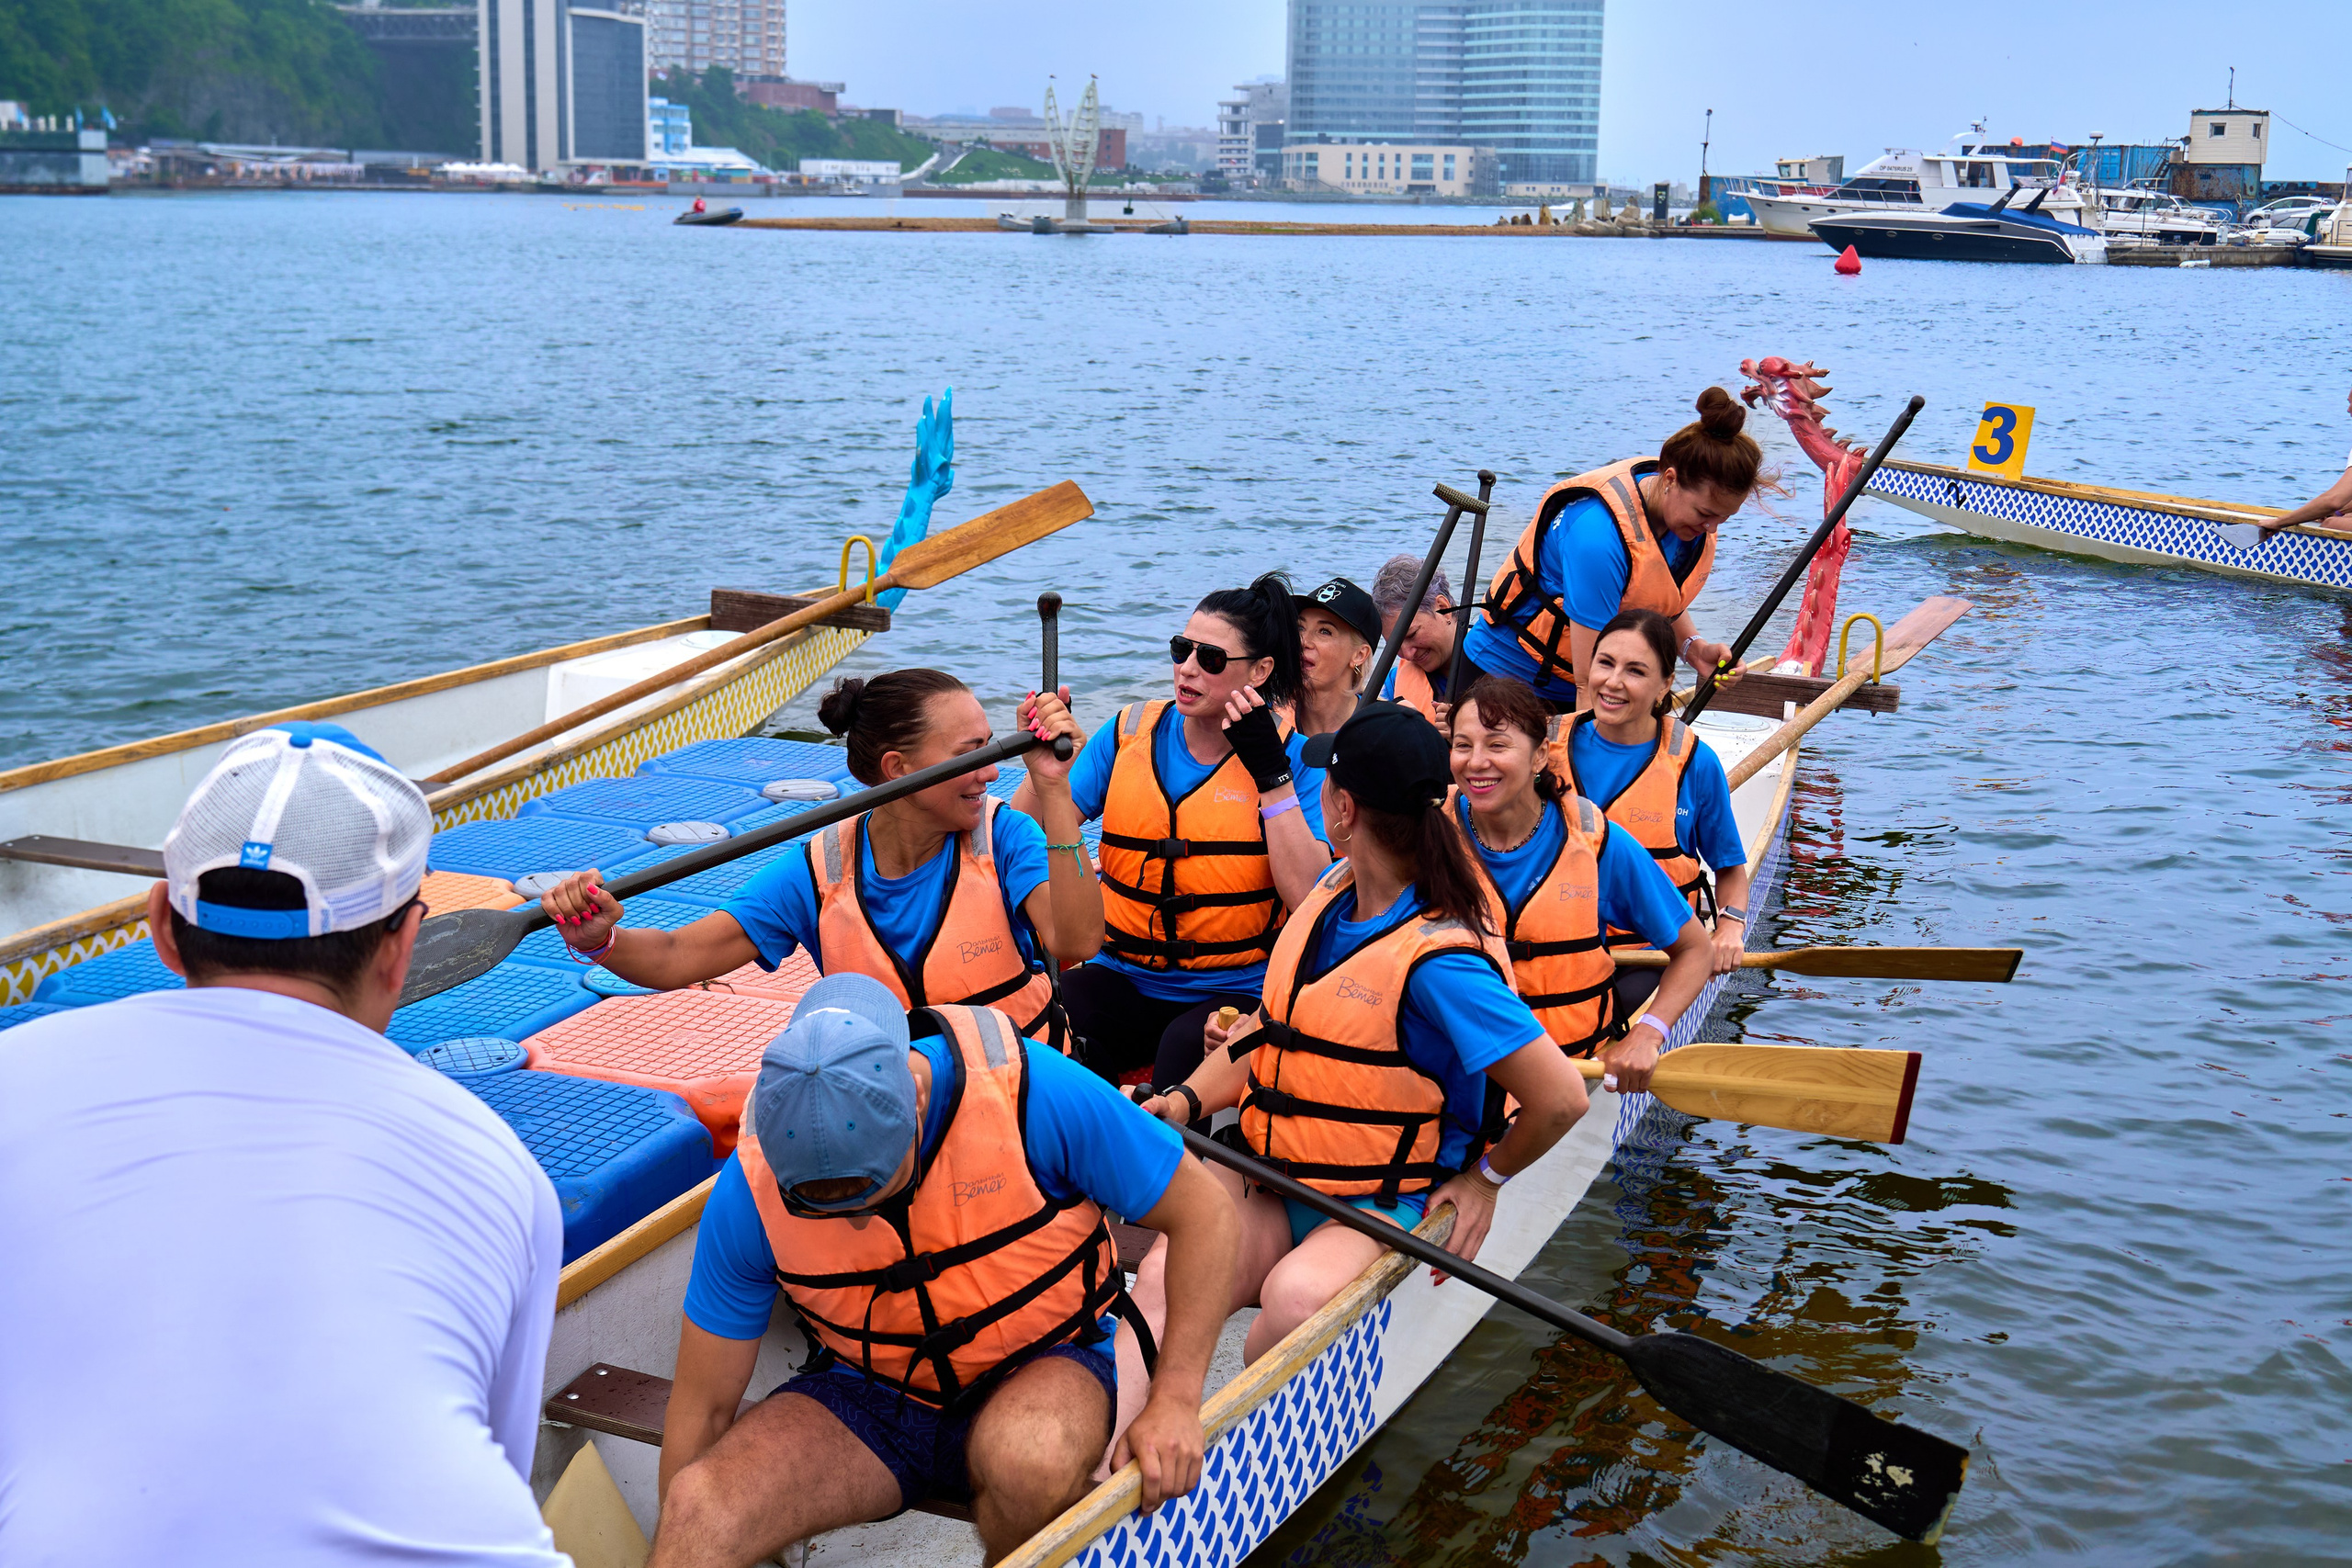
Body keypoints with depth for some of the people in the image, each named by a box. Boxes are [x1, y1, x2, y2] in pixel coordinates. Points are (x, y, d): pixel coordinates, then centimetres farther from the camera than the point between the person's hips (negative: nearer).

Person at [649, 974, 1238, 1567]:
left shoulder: (1030, 1093, -27)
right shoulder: (750, 1186, -19)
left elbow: (1204, 1212, -15)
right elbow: (701, 1408, -8)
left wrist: (1174, 1401, -20)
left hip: (1042, 1365, 2)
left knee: (1029, 1454, -35)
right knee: (698, 1508, -30)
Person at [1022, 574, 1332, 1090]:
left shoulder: (1293, 755, 1)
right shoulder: (1131, 732, 8)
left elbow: (1311, 897, -13)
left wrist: (1271, 773, -15)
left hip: (1237, 993, -2)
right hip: (1122, 982, 3)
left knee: (1188, 1045, -35)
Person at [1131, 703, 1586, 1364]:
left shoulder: (1437, 959, -20)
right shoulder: (1334, 889, 6)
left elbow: (1561, 1097, -22)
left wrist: (1486, 1177, -4)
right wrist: (1187, 1099, 0)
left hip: (1378, 1208, -6)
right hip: (1263, 1176, 6)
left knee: (1296, 1300, -38)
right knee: (1159, 1282, -23)